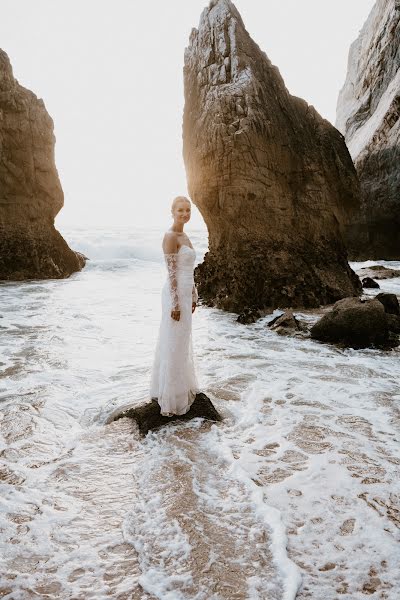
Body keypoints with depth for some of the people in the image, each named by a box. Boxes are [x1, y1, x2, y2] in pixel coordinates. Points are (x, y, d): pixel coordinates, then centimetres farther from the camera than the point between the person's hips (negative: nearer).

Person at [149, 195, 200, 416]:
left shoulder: (184, 236, 14)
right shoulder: (170, 236, -16)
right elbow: (171, 273, -19)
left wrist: (193, 296, 21)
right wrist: (176, 304, -20)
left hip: (184, 294, 10)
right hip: (176, 296, -10)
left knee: (181, 344, 19)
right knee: (174, 347, -1)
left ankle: (178, 387, 34)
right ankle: (172, 398, 11)